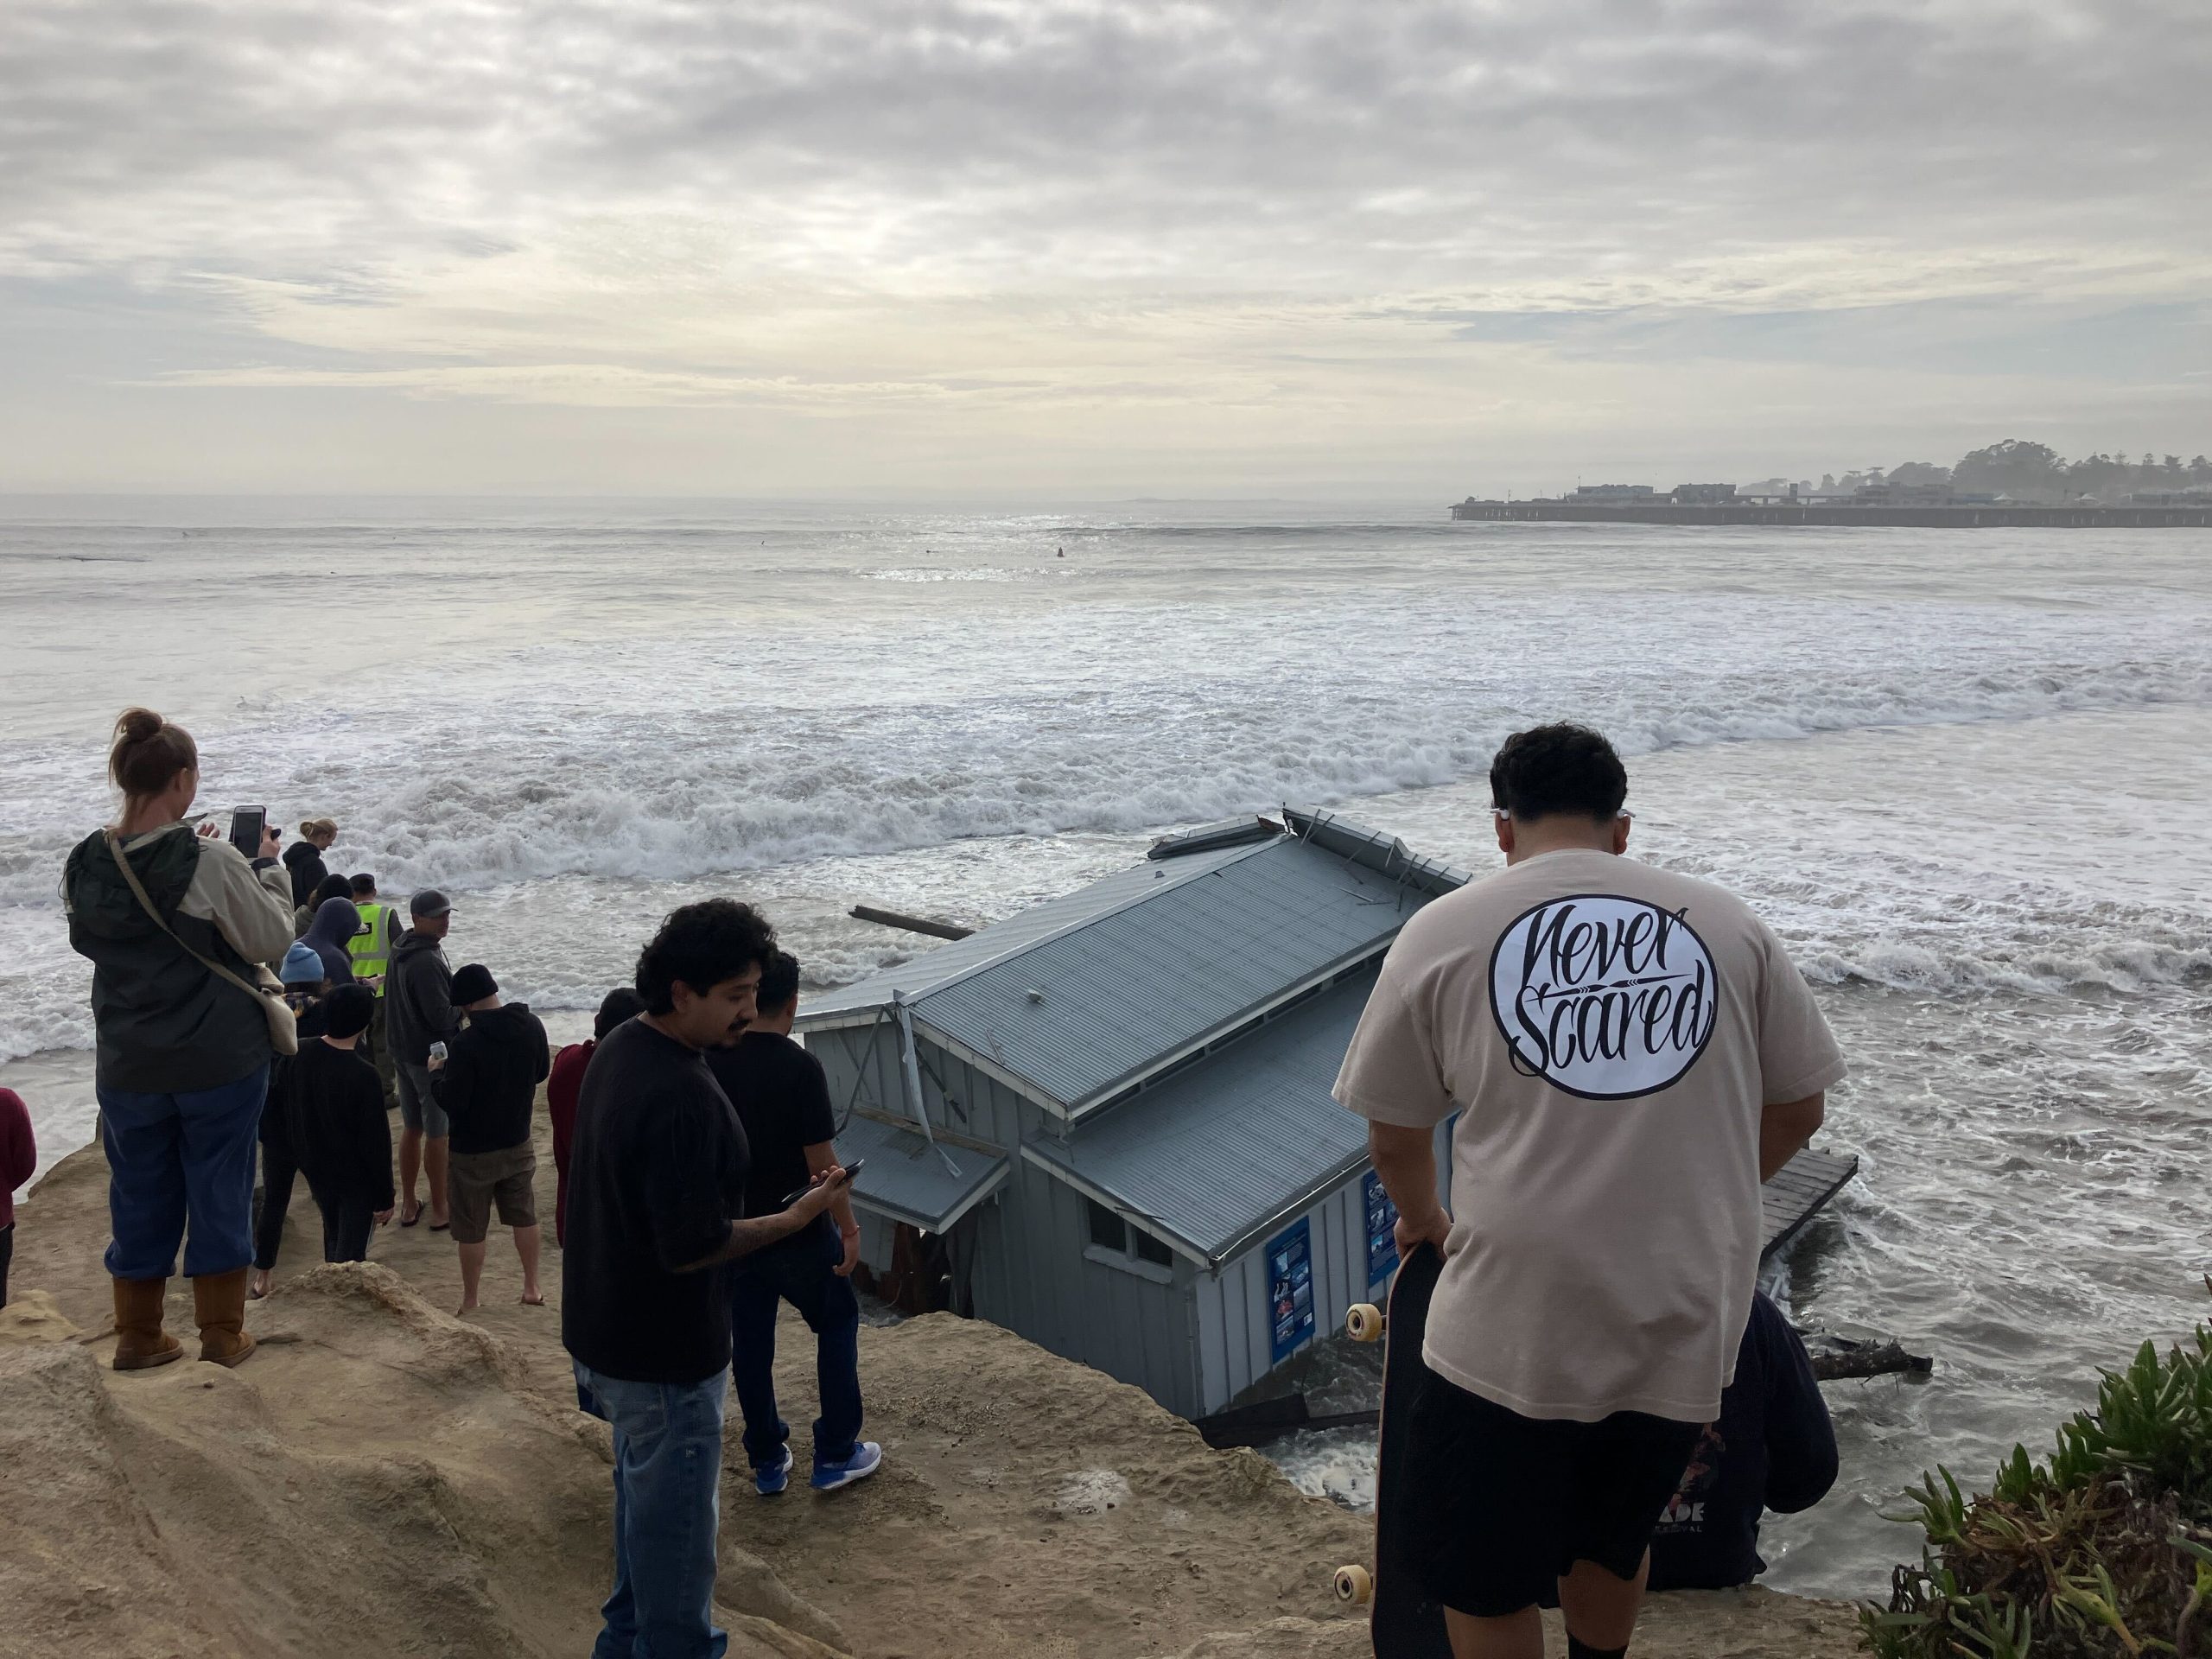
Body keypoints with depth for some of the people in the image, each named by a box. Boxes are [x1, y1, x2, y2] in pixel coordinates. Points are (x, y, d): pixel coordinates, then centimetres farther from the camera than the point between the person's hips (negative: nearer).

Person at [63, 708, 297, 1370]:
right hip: (221, 1061, -4)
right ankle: (222, 1335, 18)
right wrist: (268, 866, 1)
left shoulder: (85, 866, -3)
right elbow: (271, 941, -12)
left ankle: (138, 1337, 27)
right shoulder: (210, 862, -19)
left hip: (126, 1066, 4)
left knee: (140, 1198, 16)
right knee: (220, 1193, 9)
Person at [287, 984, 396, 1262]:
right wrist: (385, 1197, -11)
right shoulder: (363, 1075, -29)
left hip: (316, 1169, 7)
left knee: (333, 1237, 26)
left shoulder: (301, 1055, -10)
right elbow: (376, 1143, -22)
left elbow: (290, 1113, 5)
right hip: (357, 1178, -7)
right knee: (350, 1252, 5)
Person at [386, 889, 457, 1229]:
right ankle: (440, 1210, 12)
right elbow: (442, 1018, -26)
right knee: (436, 1135, 2)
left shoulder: (400, 950, 6)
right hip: (432, 1058, -9)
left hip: (404, 1053, 9)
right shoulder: (427, 961, -25)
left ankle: (408, 1204, 27)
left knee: (411, 1128, 18)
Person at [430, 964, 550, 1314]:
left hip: (472, 1152, -5)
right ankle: (532, 1288, 31)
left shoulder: (467, 1043, -26)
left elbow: (451, 1101, -21)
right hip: (518, 1143, 5)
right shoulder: (532, 1026, -8)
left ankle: (469, 1302, 21)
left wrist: (436, 1073, -4)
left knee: (471, 1230, 9)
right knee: (525, 1216, 20)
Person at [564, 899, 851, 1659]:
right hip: (663, 1349, -10)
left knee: (642, 1490, 26)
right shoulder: (682, 1097, -31)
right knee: (676, 1512, 8)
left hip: (606, 1330, 10)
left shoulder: (618, 1048, 1)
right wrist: (791, 1220, -17)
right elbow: (691, 1248, -28)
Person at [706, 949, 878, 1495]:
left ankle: (767, 1463, 24)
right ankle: (836, 1455, 17)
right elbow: (821, 1162, -19)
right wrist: (849, 1227, -7)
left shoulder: (710, 1061, -5)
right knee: (837, 1321, 15)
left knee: (750, 1340, 15)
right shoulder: (799, 1067, -21)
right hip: (797, 1230, -4)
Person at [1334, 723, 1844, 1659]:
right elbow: (1798, 1108, 11)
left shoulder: (1443, 932, -2)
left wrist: (1424, 1221, 25)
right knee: (1613, 1543, 28)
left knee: (1483, 1582, 16)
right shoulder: (1728, 925, 4)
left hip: (1514, 1329, -3)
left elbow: (1394, 1134, 5)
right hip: (1688, 1326, 4)